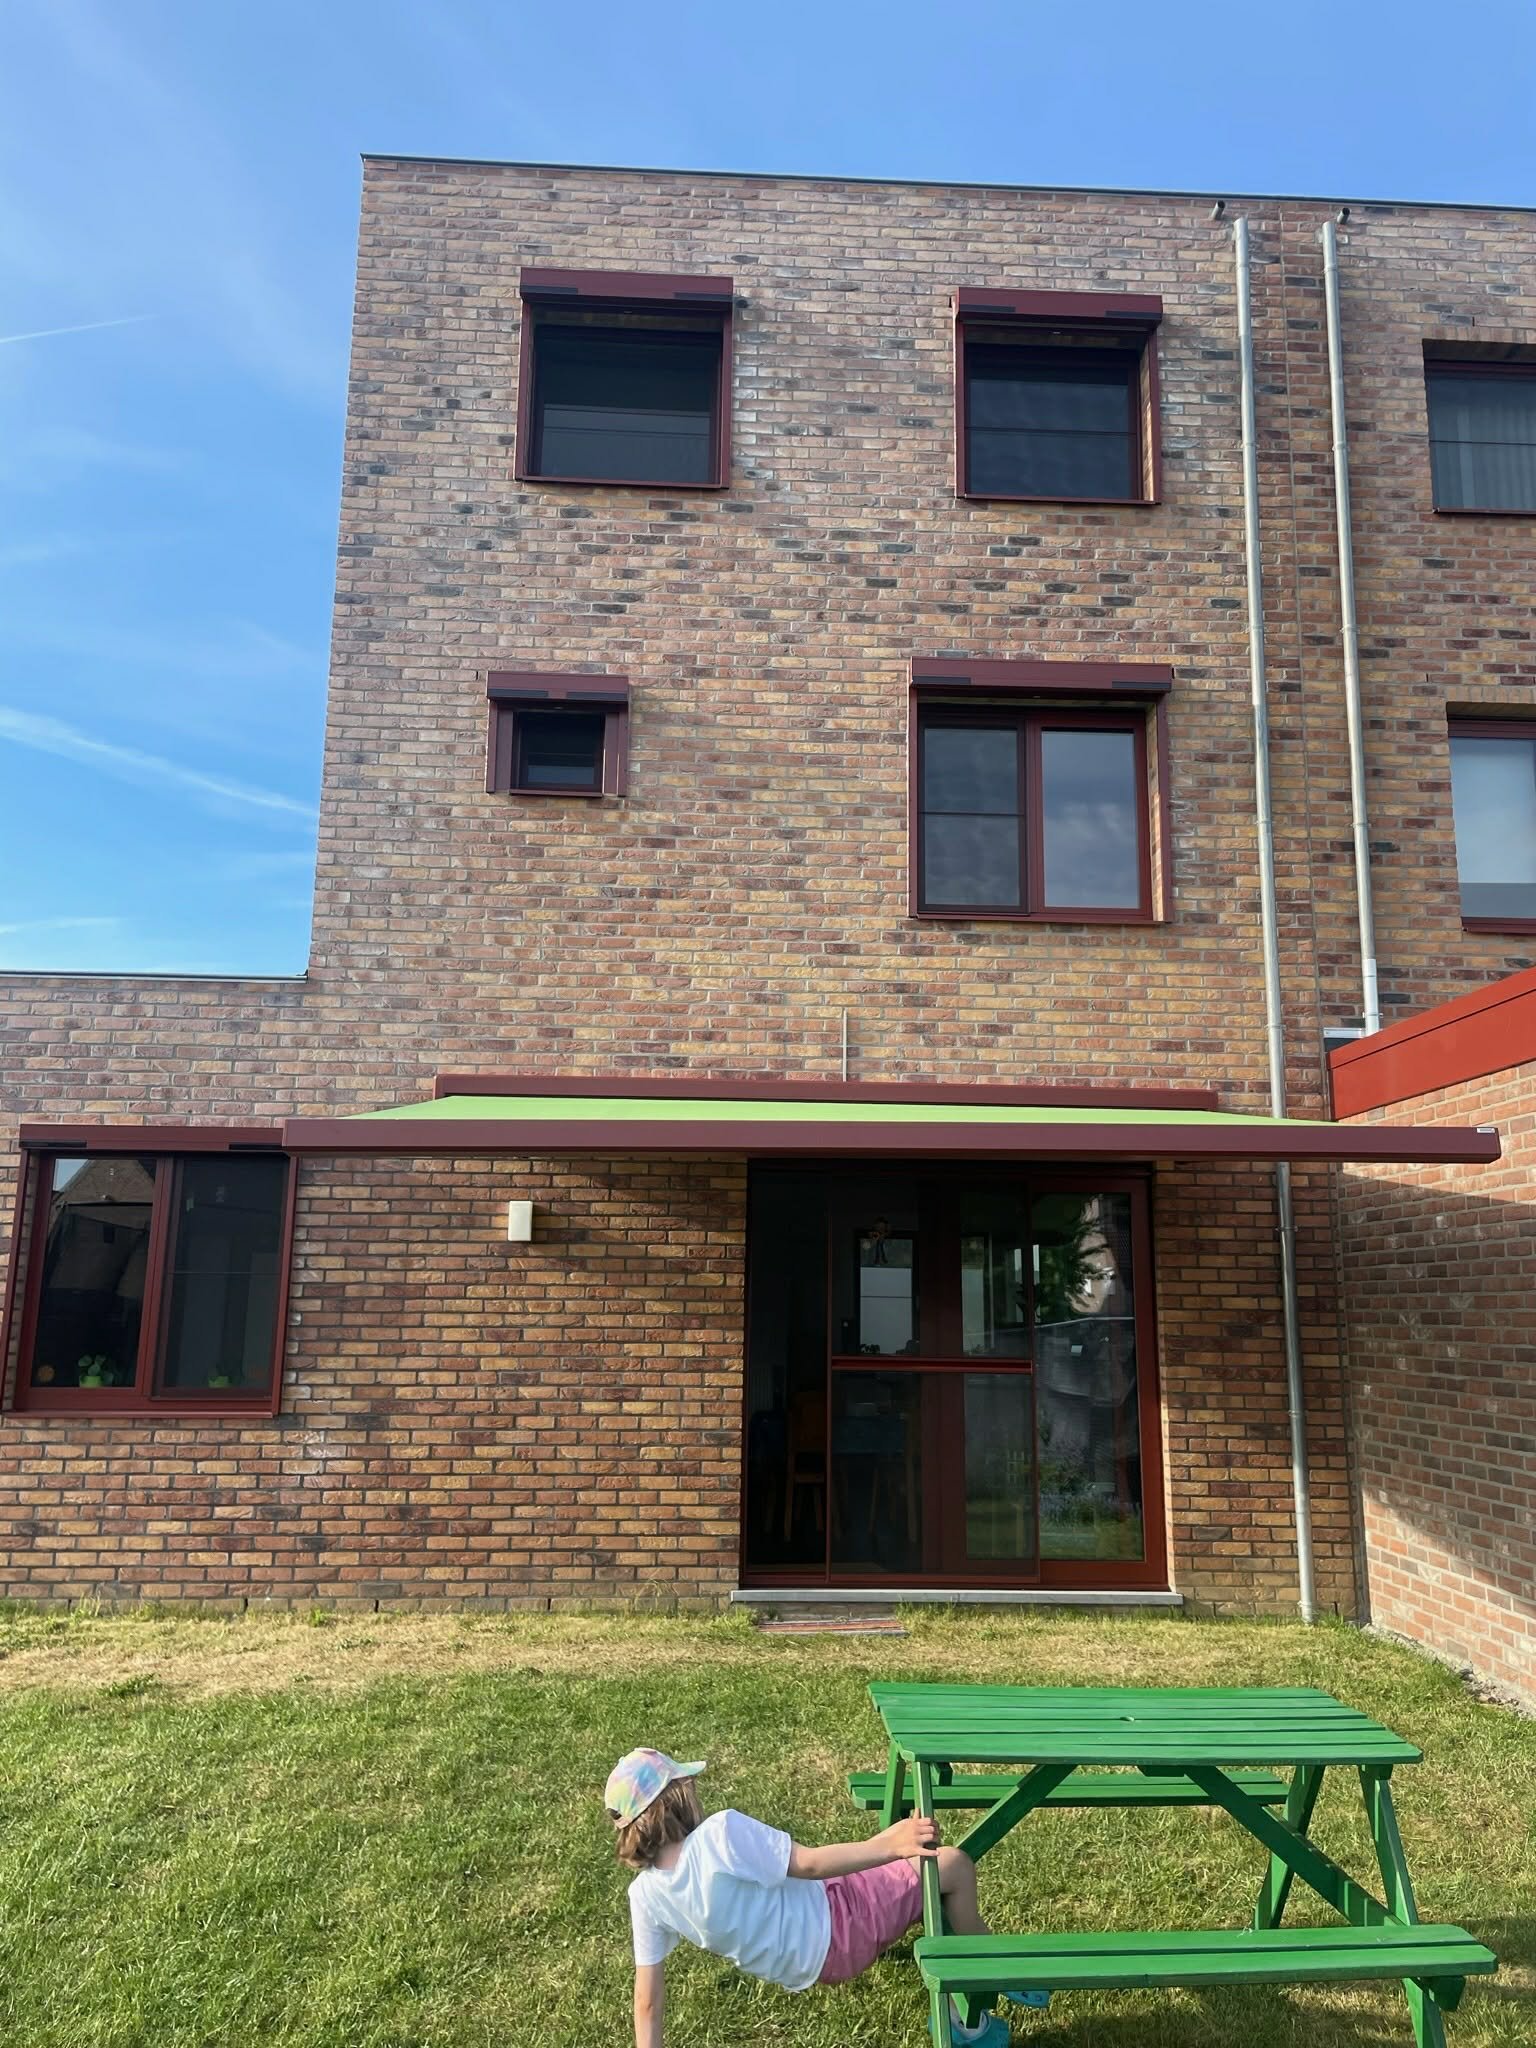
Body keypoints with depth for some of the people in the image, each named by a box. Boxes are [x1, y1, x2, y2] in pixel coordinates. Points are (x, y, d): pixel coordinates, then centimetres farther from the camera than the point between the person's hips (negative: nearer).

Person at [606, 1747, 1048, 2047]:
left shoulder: (645, 1895, -10)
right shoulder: (721, 1832, -32)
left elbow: (648, 1999, -5)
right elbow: (809, 1864, -27)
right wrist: (886, 1846, -22)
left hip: (804, 1967, 8)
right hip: (835, 1931, -8)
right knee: (955, 1867, 4)